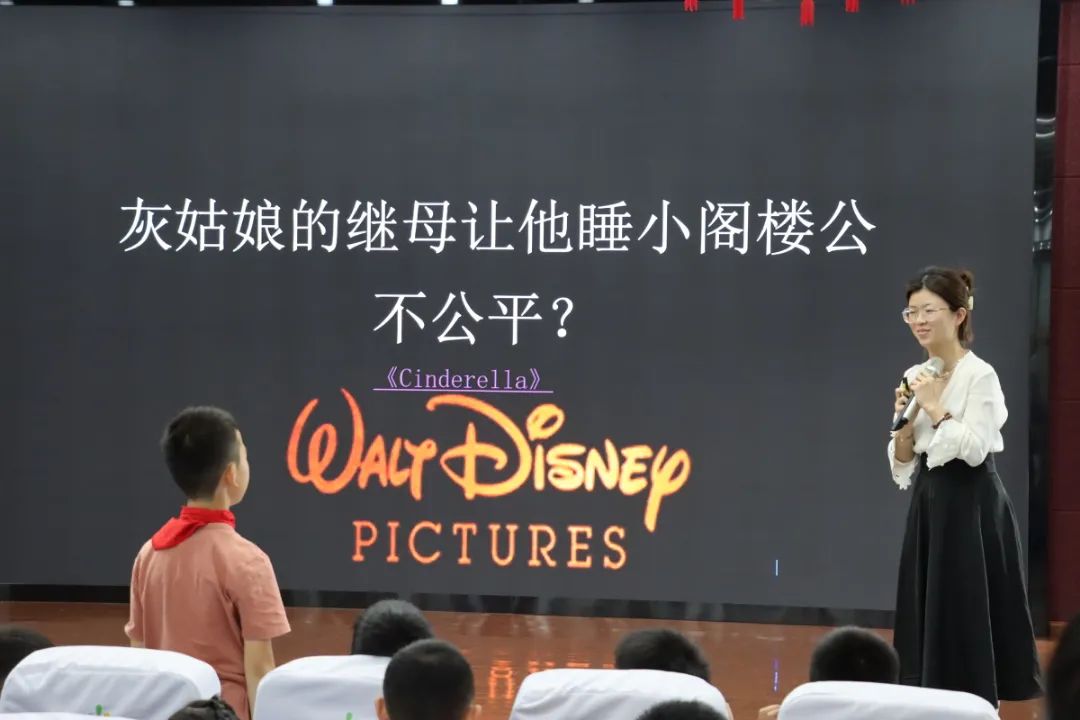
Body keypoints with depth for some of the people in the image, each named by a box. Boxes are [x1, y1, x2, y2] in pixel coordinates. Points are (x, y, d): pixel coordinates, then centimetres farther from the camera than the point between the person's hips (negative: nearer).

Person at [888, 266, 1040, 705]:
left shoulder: (980, 375, -11)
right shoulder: (914, 378, 9)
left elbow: (974, 449, -21)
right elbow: (903, 465, 11)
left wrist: (935, 407, -16)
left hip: (971, 507, -7)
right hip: (929, 507, 7)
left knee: (967, 618, -4)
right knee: (928, 616, 9)